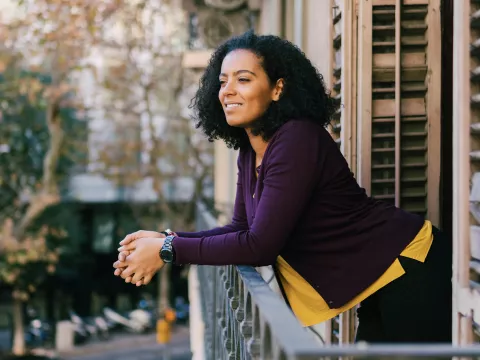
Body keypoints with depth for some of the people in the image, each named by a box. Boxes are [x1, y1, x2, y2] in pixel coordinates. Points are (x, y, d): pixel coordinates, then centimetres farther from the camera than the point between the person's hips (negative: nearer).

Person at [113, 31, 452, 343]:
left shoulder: (296, 141, -25)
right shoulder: (250, 152, 4)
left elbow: (260, 246, -27)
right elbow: (243, 229, 7)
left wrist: (169, 251, -21)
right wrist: (165, 239, -6)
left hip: (409, 265, -9)